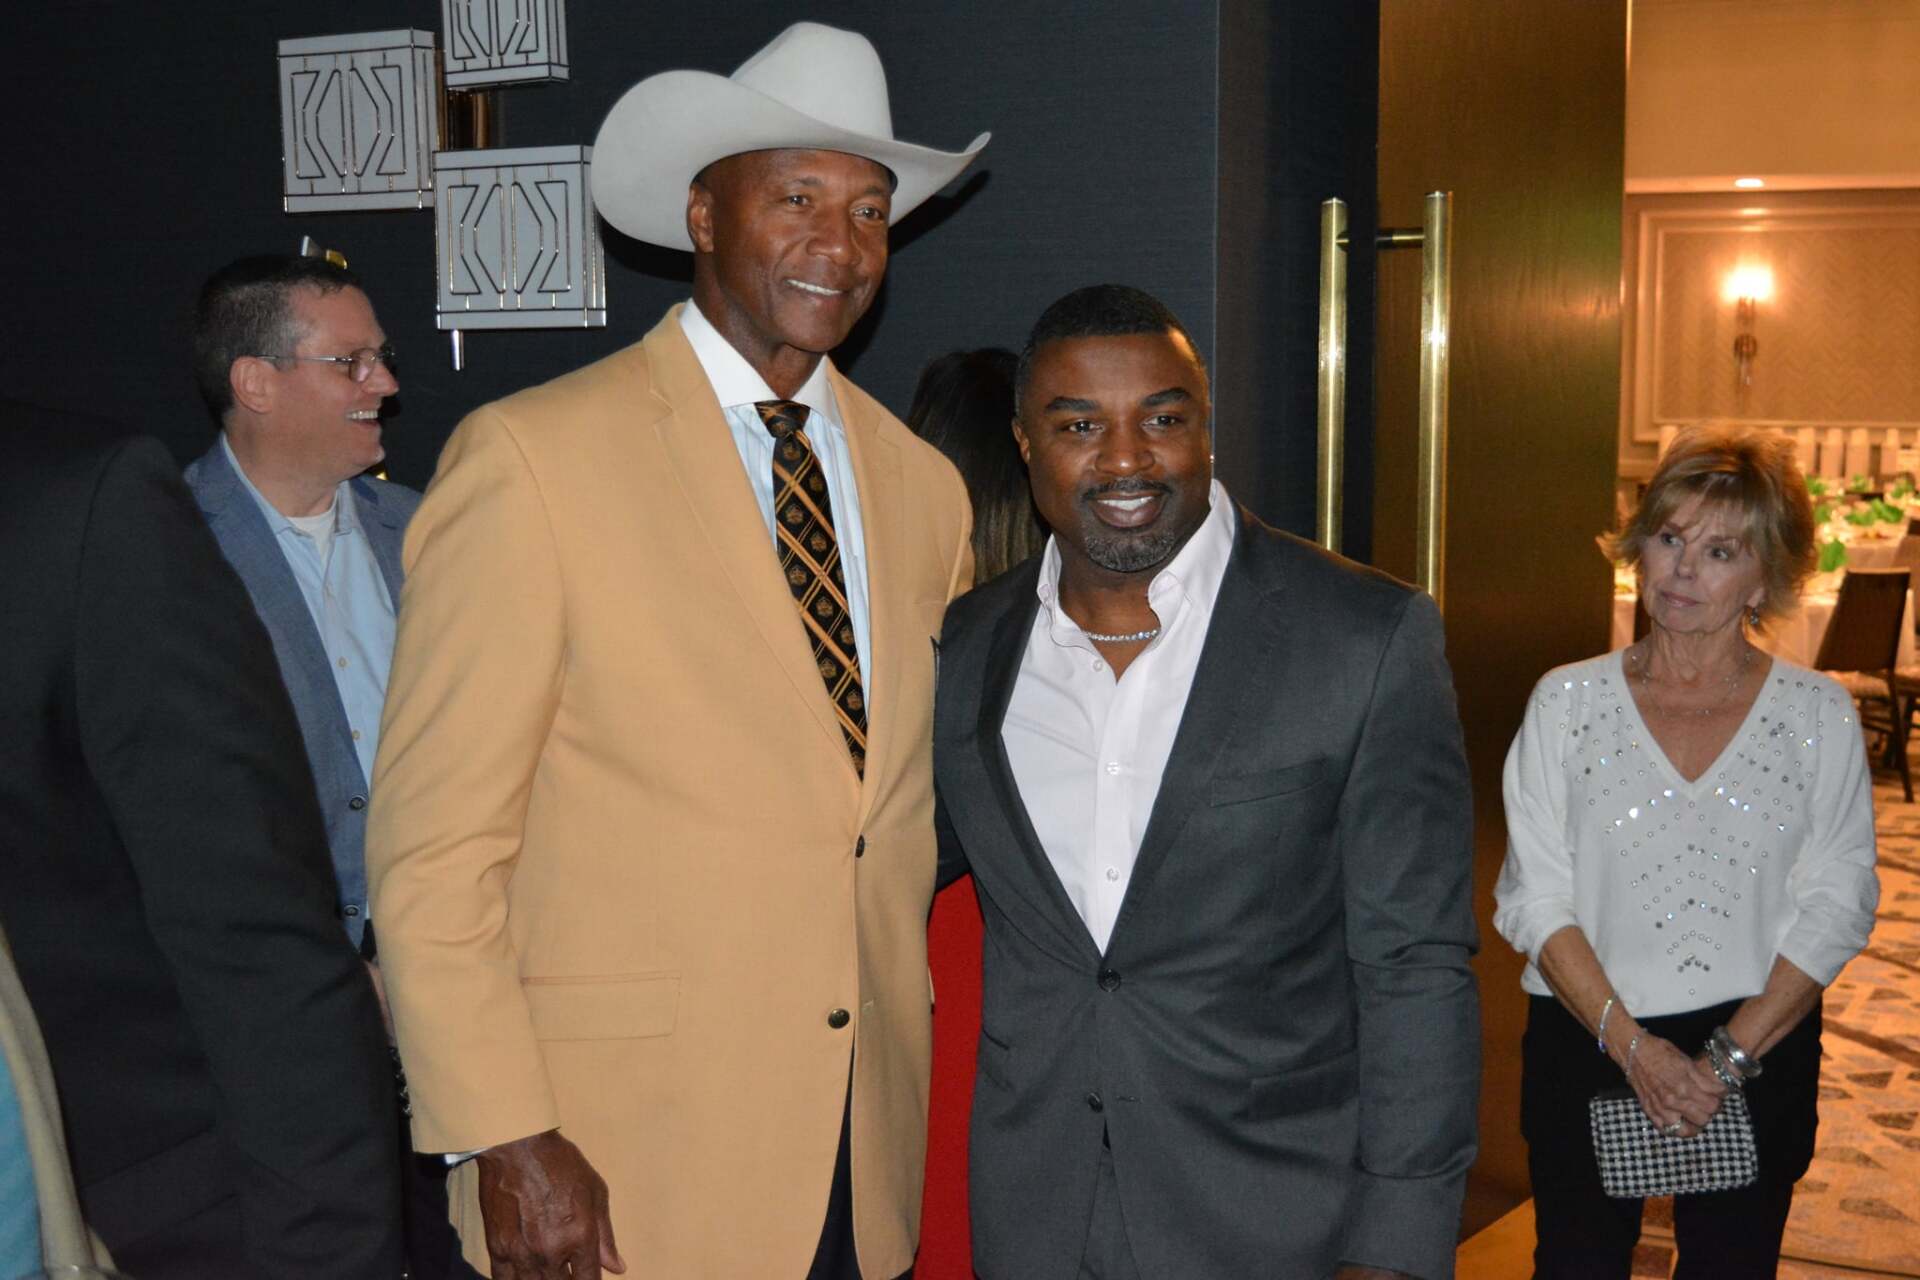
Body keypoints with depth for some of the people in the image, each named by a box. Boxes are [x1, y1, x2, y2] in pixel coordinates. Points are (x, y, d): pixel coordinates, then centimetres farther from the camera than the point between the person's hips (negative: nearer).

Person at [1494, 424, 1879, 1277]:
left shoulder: (1818, 716, 1)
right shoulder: (1567, 703, 0)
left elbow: (1836, 907, -3)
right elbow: (1534, 897, -4)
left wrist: (1729, 1057, -11)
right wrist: (1633, 1047, -13)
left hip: (1761, 1055, 0)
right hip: (1586, 1043, 0)